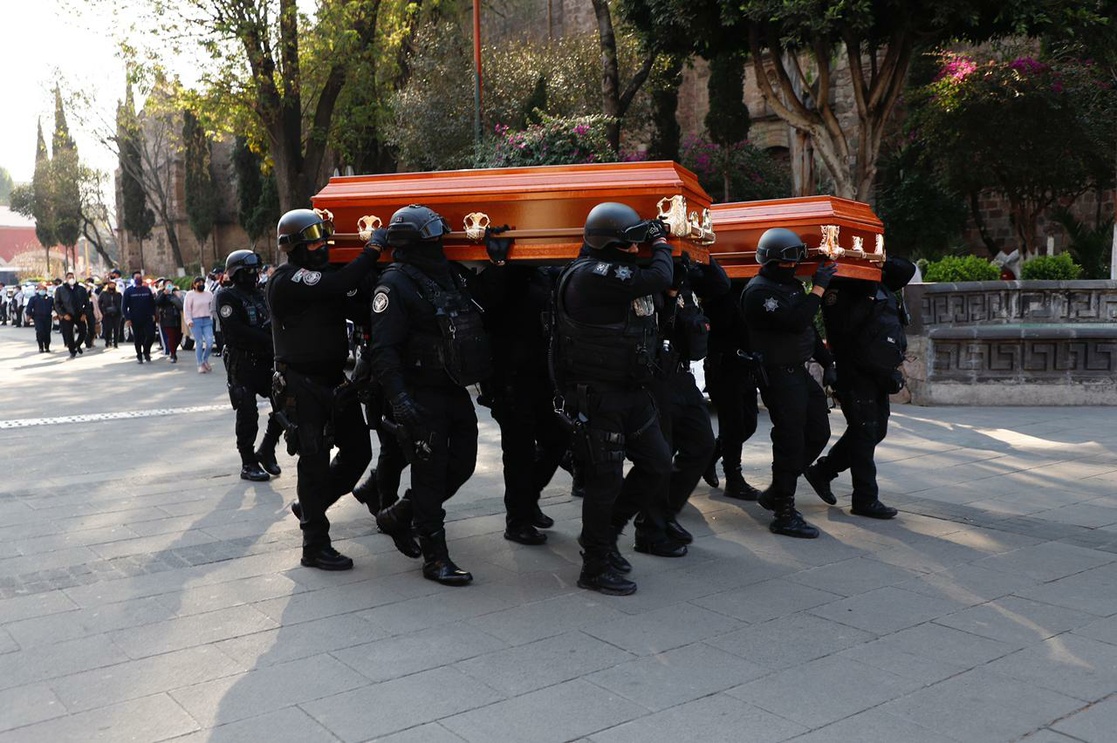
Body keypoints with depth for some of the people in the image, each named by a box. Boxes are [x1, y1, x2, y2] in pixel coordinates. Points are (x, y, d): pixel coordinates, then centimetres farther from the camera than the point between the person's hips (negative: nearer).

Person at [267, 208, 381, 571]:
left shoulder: (321, 273, 15)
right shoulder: (287, 280, -15)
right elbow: (340, 284, -28)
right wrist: (373, 249, -20)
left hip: (335, 381, 8)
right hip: (301, 386, -8)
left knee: (357, 451, 10)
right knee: (315, 460, -3)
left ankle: (309, 505, 29)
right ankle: (315, 546, 7)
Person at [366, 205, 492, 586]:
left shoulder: (450, 275, 13)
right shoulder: (395, 284, -12)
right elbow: (382, 349, -19)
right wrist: (399, 397, -28)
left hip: (455, 391, 8)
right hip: (421, 396, -8)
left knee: (462, 464, 13)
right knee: (430, 473, -1)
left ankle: (397, 517, 32)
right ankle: (435, 558, 11)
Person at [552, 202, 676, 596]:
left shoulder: (614, 271, 11)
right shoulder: (591, 275, -21)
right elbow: (658, 279, -23)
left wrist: (653, 244, 12)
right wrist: (660, 244, -4)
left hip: (630, 392, 10)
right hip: (597, 397, -10)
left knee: (658, 464, 14)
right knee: (605, 478, 0)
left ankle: (604, 528, 31)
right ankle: (596, 567, 16)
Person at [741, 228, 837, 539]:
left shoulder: (791, 285, 15)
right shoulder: (759, 291, -16)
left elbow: (808, 328, 23)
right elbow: (796, 321, -28)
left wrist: (826, 361, 19)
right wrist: (819, 287, -20)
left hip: (799, 372, 10)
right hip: (779, 376, -10)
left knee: (818, 434, 13)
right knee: (791, 443, -7)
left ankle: (776, 492, 23)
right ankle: (784, 515, 2)